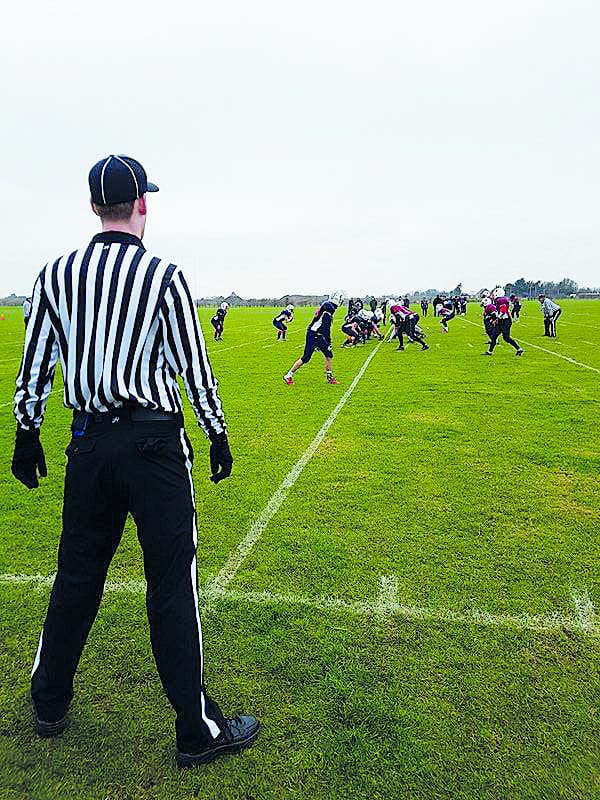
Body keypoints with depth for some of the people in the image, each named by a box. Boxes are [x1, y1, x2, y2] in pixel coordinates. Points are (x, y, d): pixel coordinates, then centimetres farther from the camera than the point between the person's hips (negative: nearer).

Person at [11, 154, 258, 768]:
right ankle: (198, 733, 18)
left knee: (75, 577, 19)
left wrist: (26, 434, 20)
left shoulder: (55, 275, 4)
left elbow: (34, 365, 9)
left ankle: (49, 705, 39)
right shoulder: (164, 276, -8)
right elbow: (194, 368, -7)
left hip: (89, 445, 5)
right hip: (155, 445, -4)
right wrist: (217, 435, 3)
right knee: (171, 585, 3)